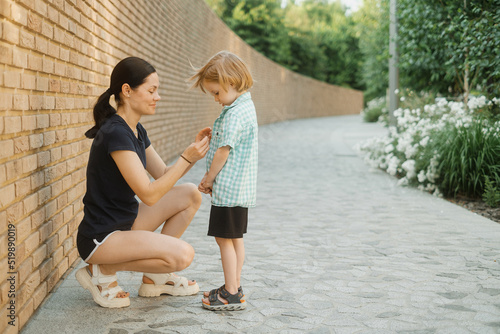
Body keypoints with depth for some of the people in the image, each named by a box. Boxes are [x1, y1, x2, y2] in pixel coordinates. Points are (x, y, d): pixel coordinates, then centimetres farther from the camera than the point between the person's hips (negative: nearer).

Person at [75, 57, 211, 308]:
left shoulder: (136, 131, 8)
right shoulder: (115, 133, -22)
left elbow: (164, 175, 14)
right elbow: (149, 194, -24)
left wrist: (195, 151, -1)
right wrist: (187, 158, -20)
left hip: (125, 221, 10)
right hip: (100, 238, -10)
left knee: (190, 195, 7)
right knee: (182, 255, -25)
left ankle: (154, 277, 12)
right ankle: (102, 271, -3)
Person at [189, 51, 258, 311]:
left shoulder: (234, 114, -19)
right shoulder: (246, 106, 13)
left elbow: (223, 151, -18)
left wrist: (208, 179, -7)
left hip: (229, 188, -10)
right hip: (240, 188, 10)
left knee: (224, 238, -3)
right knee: (235, 238, 15)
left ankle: (232, 295, 3)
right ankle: (234, 287, 24)